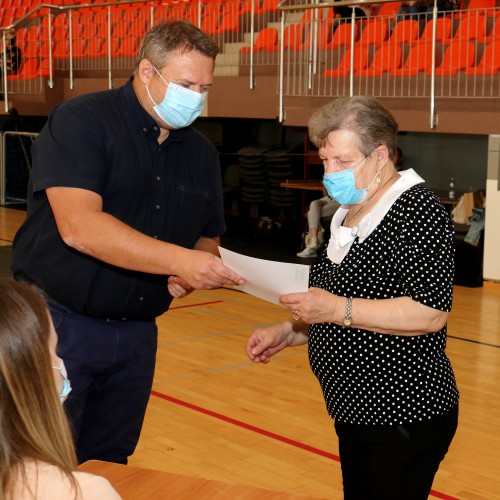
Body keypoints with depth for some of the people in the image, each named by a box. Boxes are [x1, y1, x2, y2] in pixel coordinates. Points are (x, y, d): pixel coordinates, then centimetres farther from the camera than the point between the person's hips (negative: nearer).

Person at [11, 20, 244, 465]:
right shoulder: (81, 121, -12)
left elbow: (208, 239, 15)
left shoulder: (202, 153, 8)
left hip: (137, 334, 6)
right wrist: (179, 259, -31)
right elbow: (79, 227, -25)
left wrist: (191, 273, -9)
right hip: (60, 324, -5)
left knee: (108, 469, 14)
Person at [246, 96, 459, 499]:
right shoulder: (350, 214, 13)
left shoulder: (417, 209, -15)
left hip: (404, 420, -9)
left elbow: (430, 313, -24)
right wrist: (289, 332, 6)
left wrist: (337, 309, -27)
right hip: (356, 414, 9)